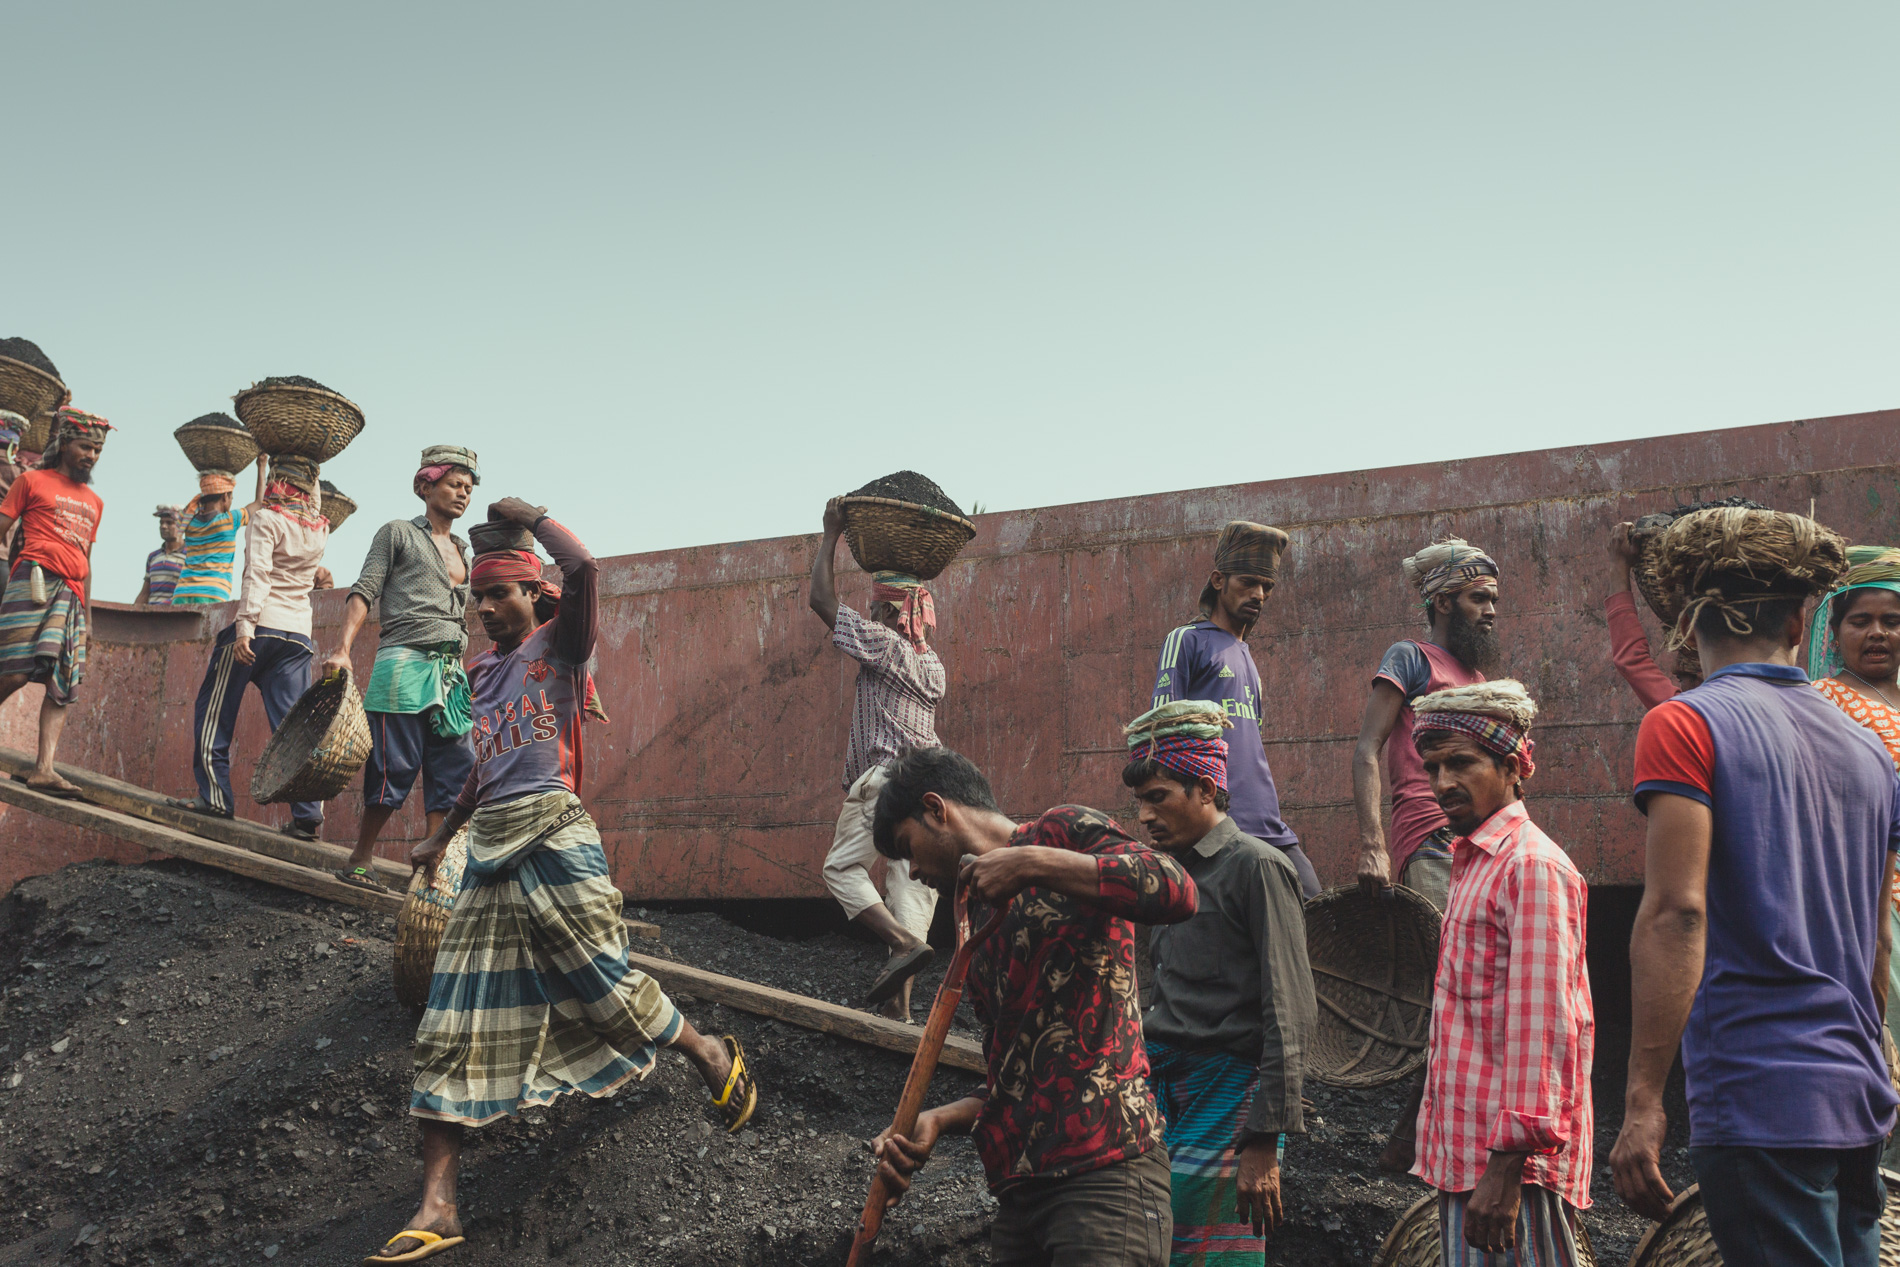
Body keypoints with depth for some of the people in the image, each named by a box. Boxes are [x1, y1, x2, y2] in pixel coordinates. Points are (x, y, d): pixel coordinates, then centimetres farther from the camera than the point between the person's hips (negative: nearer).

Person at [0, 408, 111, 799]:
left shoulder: (94, 502, 25)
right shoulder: (33, 481, 9)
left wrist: (87, 615, 24)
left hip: (72, 593, 6)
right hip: (35, 582, -6)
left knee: (64, 685, -5)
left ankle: (44, 769, -10)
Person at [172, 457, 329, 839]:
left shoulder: (266, 519, -6)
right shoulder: (319, 528, 12)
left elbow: (257, 576, -17)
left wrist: (245, 626, -23)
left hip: (261, 624, -5)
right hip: (298, 633, 5)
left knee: (215, 711, 9)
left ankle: (215, 796, 9)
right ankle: (308, 813, -7)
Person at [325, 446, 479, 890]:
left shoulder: (463, 553, 23)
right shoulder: (398, 533, 6)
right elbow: (364, 591, -2)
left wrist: (466, 681, 20)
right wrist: (343, 649, -15)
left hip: (450, 673, 7)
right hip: (404, 663, -7)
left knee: (456, 768, -2)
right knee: (395, 767, -8)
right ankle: (359, 862, 4)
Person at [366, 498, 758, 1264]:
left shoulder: (558, 645, 2)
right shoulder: (484, 670, 21)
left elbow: (582, 569, -18)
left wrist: (530, 514, -4)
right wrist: (444, 833, 38)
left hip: (551, 836, -7)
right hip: (490, 850, 7)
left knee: (606, 986, -7)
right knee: (454, 1024, -2)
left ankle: (713, 1057, 23)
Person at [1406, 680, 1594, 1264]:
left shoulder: (1532, 865, -10)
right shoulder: (1474, 865, 20)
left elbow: (1541, 1025, -18)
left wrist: (1508, 1166, -22)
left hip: (1511, 1159, -9)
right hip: (1465, 1157, 9)